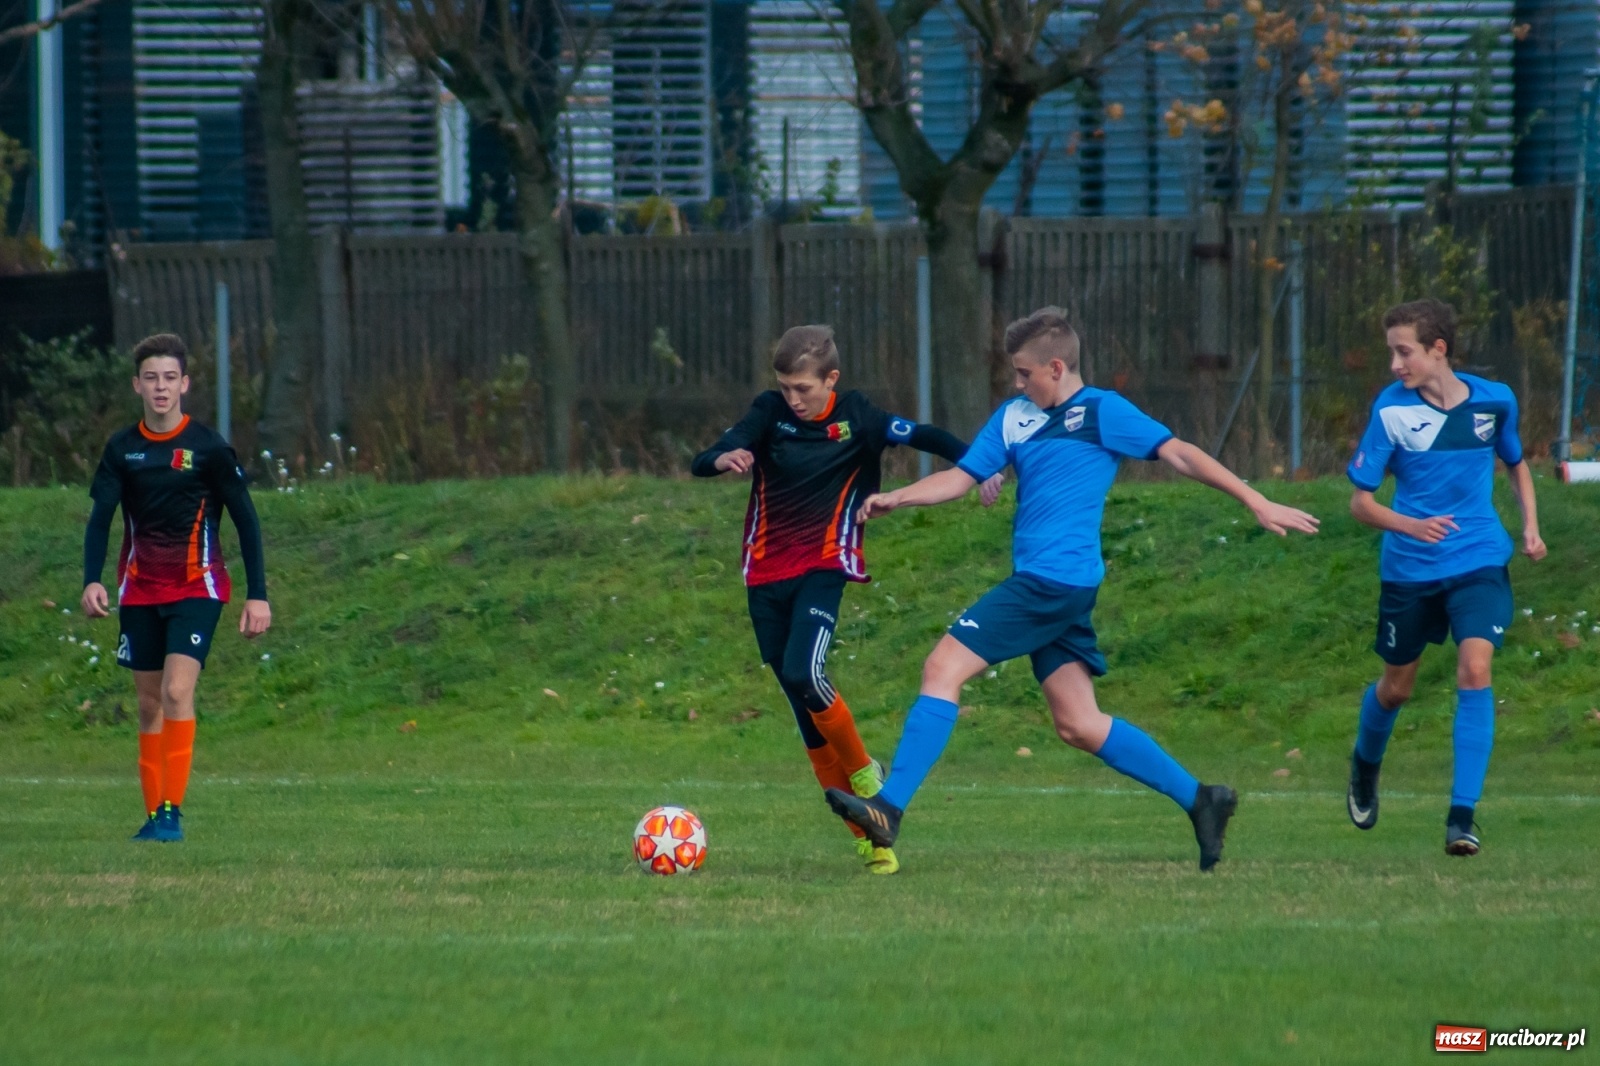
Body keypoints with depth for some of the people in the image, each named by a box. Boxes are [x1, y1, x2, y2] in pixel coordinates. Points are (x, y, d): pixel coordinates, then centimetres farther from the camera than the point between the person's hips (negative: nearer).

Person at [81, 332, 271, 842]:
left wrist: (257, 595, -6)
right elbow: (100, 518, -2)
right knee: (150, 704, 7)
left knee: (177, 690, -19)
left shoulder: (208, 448, -6)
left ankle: (172, 810, -17)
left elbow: (246, 521, -2)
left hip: (196, 587, -4)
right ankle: (154, 814, 13)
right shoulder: (122, 450, 2)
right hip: (139, 590, 4)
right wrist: (92, 581, -19)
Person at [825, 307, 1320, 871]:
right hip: (1043, 586, 9)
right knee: (1080, 725, 8)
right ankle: (1200, 800, 15)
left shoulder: (1101, 411, -3)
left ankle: (888, 807, -14)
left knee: (943, 670, -12)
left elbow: (1179, 454, -4)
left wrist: (1257, 503, -7)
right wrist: (895, 498, 2)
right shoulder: (1013, 418, 17)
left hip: (1055, 579, -9)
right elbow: (961, 478, 18)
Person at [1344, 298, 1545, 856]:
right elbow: (1360, 500, -7)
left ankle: (1462, 814, -18)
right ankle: (1365, 766, 48)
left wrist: (1530, 524, 2)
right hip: (1409, 569, 0)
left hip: (1478, 563, 0)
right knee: (1396, 687, 13)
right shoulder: (1391, 409, -10)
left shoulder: (1494, 401, -4)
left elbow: (1515, 462, 17)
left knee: (1474, 668, -20)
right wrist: (1411, 525, -26)